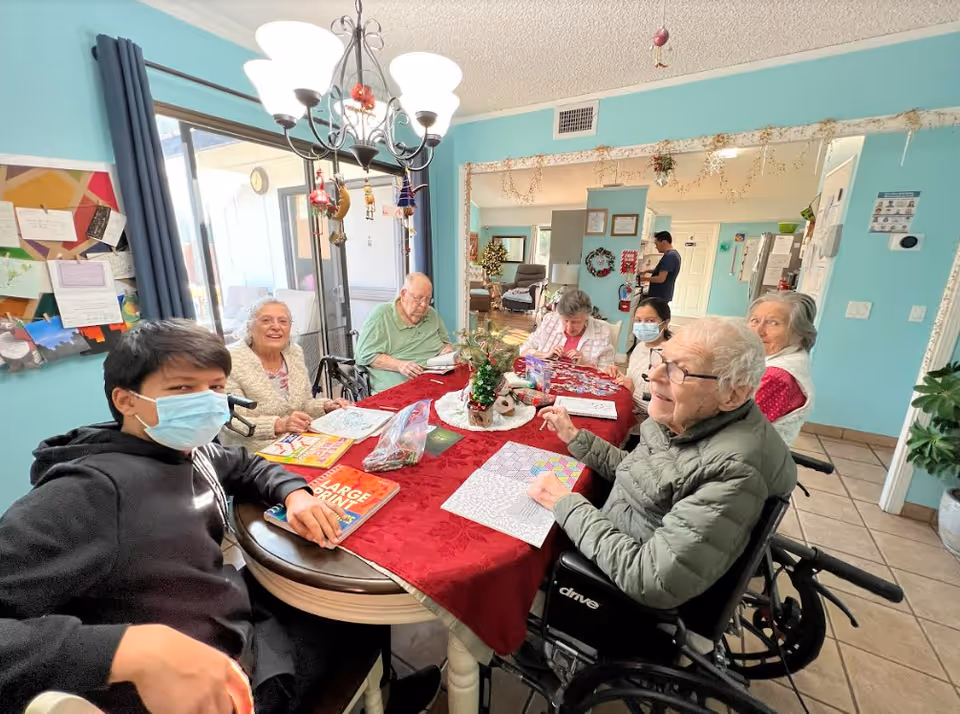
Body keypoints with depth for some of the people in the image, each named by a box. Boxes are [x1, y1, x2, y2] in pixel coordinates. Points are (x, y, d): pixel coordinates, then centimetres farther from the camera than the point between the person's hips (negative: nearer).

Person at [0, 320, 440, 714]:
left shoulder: (190, 451, -2)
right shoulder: (90, 492, -28)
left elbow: (248, 465, 15)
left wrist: (295, 494, -3)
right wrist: (134, 648, -47)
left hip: (244, 618, 8)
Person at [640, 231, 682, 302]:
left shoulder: (669, 256, -20)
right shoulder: (674, 254, 13)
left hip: (659, 297, -10)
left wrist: (645, 278, -10)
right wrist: (647, 271, 14)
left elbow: (661, 278, -24)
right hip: (664, 295, 10)